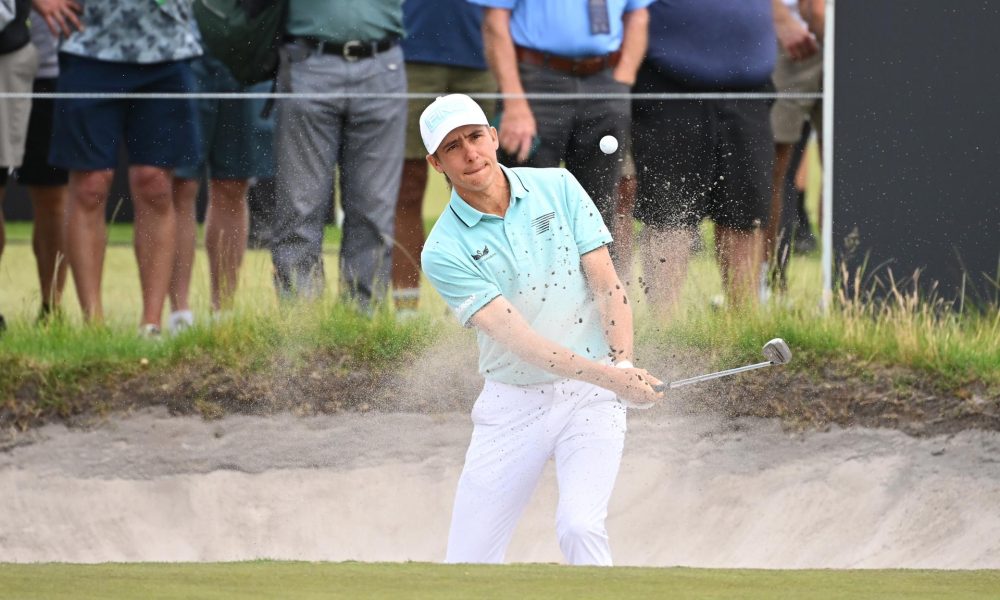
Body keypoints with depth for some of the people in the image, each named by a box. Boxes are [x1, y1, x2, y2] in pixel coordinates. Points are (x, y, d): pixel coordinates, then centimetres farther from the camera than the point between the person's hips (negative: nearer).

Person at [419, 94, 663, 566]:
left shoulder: (558, 188, -1)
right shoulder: (445, 252, -9)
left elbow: (606, 284, -1)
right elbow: (516, 337, -19)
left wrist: (624, 363, -19)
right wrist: (611, 378, -30)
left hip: (590, 399, 0)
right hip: (512, 405, 0)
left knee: (579, 526, -23)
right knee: (467, 561, -2)